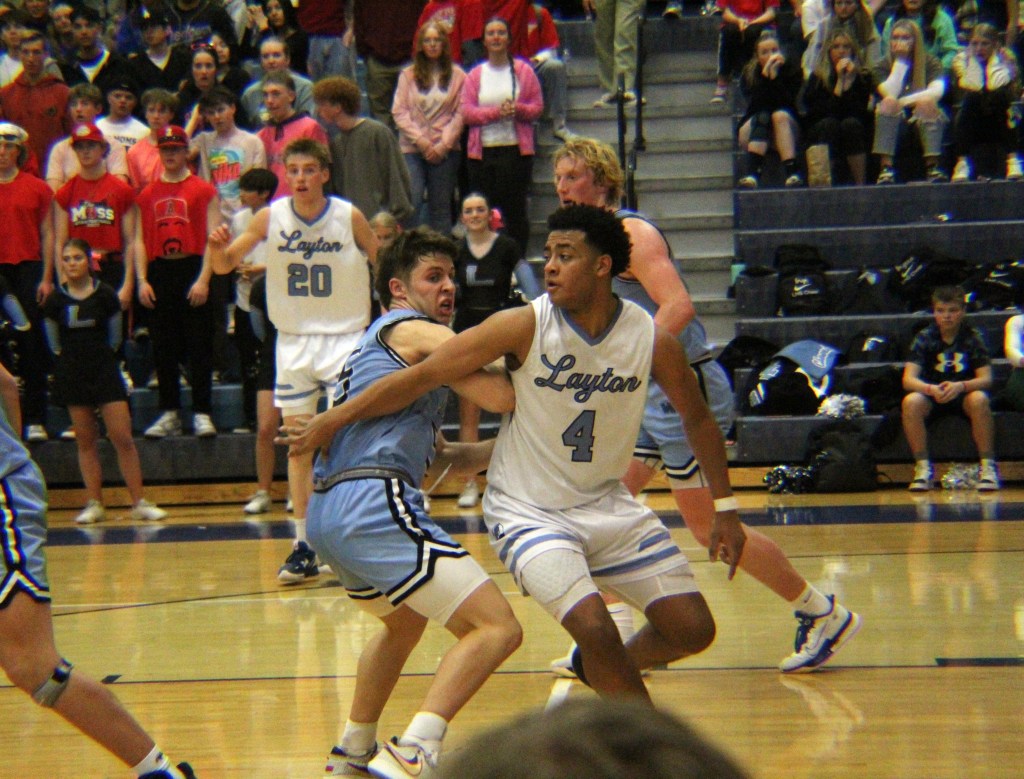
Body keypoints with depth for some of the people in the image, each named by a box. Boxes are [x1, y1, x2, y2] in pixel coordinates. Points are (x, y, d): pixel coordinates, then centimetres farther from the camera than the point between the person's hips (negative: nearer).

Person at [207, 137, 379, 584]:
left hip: (345, 338, -2)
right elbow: (225, 265, -3)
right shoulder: (272, 217, -5)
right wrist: (218, 248, -25)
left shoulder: (349, 217, -9)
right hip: (293, 341, 2)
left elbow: (384, 266, 4)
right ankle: (304, 546, 10)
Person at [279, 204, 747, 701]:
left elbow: (698, 418, 7)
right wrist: (331, 421, -14)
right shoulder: (525, 326, -19)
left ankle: (598, 672, 30)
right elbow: (422, 376, -15)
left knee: (693, 630, 2)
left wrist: (724, 508, 7)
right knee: (594, 627, -25)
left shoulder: (652, 339, -11)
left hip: (608, 505, 4)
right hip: (528, 510, -4)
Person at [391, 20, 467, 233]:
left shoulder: (457, 75, 5)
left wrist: (443, 144, -7)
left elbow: (460, 114, 2)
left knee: (440, 206, 4)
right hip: (412, 149, 0)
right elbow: (399, 112, 2)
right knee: (411, 202, -11)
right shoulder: (408, 75, 7)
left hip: (444, 151, 0)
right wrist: (420, 140, -8)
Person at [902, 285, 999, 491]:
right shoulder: (924, 338, -5)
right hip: (932, 396, 1)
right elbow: (908, 379, -14)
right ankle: (923, 467, -21)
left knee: (979, 399, -35)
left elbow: (986, 379, -13)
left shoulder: (972, 337, -6)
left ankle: (988, 466, -24)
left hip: (963, 396, -1)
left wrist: (960, 386, -34)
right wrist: (930, 389, -36)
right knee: (911, 401, -32)